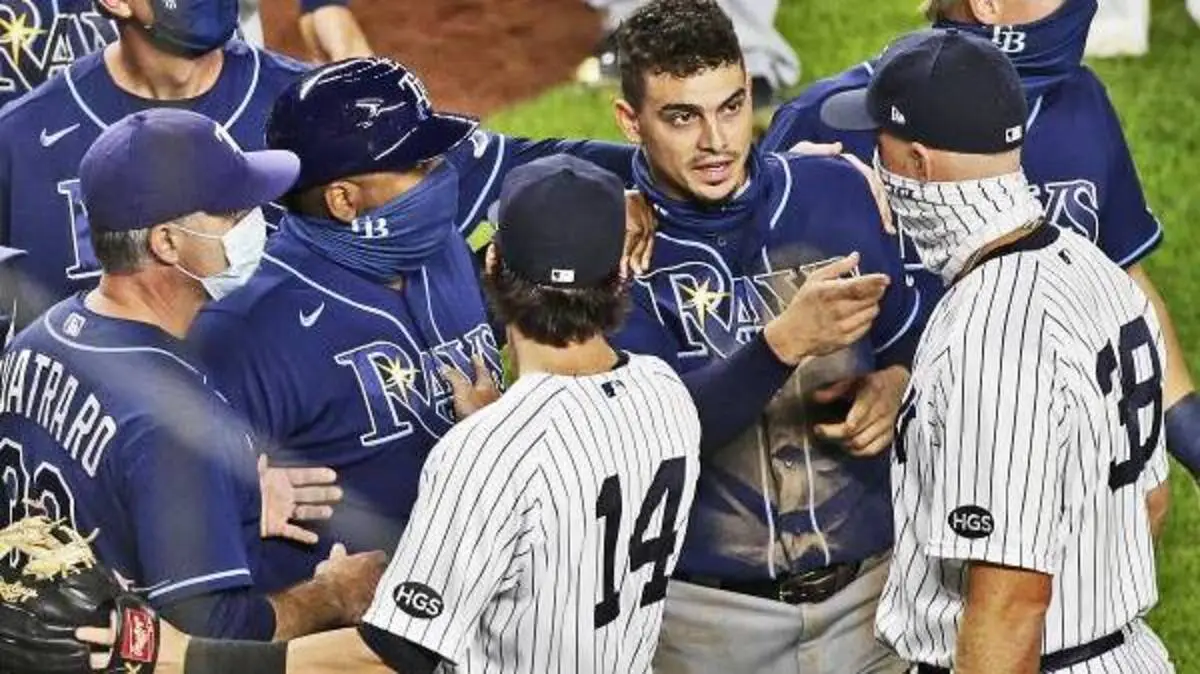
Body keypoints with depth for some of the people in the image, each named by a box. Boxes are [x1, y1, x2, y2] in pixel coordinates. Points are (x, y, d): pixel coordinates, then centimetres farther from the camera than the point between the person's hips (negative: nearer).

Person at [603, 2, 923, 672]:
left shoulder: (837, 192, 1)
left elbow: (913, 340, 14)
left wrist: (893, 385, -8)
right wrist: (783, 344, -32)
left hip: (867, 586, 3)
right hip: (707, 610, -3)